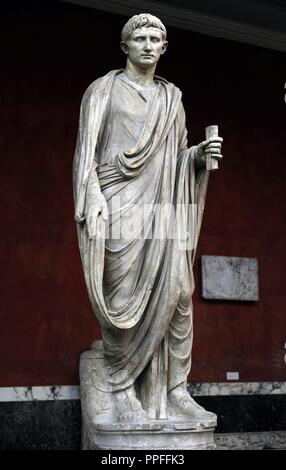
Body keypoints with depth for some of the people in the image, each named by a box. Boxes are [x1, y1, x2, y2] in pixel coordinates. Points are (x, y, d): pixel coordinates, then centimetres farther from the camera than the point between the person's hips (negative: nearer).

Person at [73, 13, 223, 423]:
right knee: (123, 296, -8)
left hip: (163, 208, 4)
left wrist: (200, 155, -1)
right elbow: (87, 150, 0)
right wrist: (92, 206, -13)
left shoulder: (172, 97, 20)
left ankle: (175, 391, 0)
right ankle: (123, 390, 0)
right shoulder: (104, 89, 8)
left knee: (176, 293, -5)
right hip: (119, 205, -4)